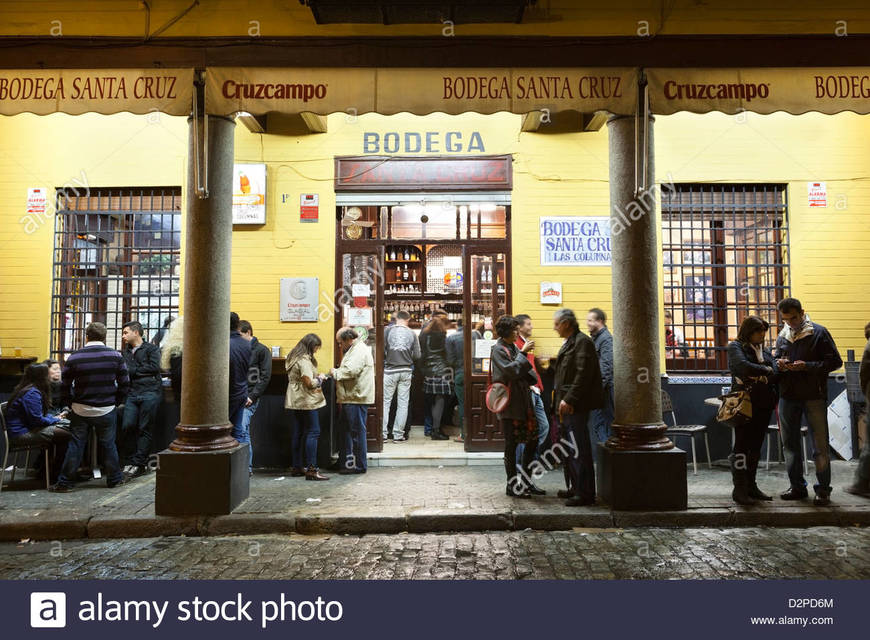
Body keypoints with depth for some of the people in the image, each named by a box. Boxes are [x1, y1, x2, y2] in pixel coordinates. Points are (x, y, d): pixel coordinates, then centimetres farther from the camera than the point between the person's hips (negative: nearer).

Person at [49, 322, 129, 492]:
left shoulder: (74, 357, -4)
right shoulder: (115, 356, -5)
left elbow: (65, 386, 2)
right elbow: (124, 384, -2)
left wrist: (72, 403, 14)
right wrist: (117, 402, 10)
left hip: (80, 410, 0)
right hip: (107, 410, 0)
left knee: (75, 446, 10)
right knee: (108, 445, 11)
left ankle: (65, 483, 16)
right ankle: (115, 479, 21)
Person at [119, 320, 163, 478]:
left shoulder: (151, 349, 6)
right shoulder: (126, 352, 25)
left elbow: (154, 367, -8)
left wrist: (133, 370, -1)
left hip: (150, 392, -5)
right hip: (132, 393, 5)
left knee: (145, 429, -2)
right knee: (127, 426, -6)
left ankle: (140, 464, 4)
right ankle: (129, 461, 8)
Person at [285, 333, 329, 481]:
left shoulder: (293, 358, 14)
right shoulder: (304, 360, -16)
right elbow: (309, 383, -21)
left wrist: (316, 379, 14)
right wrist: (320, 379, -1)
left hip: (294, 401, 10)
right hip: (306, 401, -9)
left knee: (296, 434, 12)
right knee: (313, 432, -6)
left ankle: (296, 468, 18)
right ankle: (311, 469, -8)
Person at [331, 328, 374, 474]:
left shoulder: (359, 350, -13)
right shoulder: (354, 350, 22)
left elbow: (350, 371, -24)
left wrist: (335, 372, -8)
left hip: (357, 398, -11)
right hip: (351, 398, 11)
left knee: (357, 431, -4)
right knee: (349, 431, 14)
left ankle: (359, 465, 3)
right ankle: (349, 462, 21)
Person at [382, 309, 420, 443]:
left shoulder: (388, 330, -5)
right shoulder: (412, 334, 1)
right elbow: (417, 356, 0)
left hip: (390, 370, -1)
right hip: (406, 371, 2)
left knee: (385, 402, 6)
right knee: (403, 404, 8)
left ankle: (383, 433, 5)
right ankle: (398, 434, 11)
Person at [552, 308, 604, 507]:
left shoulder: (582, 342, -12)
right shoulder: (569, 342, 19)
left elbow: (583, 375, -20)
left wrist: (569, 400, -22)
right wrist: (560, 401, 17)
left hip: (576, 407, -10)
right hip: (567, 406, 10)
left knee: (579, 449, -6)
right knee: (569, 448, 16)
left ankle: (585, 493, 0)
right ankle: (574, 488, 26)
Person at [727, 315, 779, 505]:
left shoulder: (765, 351, 16)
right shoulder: (736, 346, -2)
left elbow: (776, 374, 5)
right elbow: (743, 367, -20)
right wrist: (766, 371, -6)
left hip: (763, 405, 6)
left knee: (756, 447, 11)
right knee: (742, 446, -3)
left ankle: (751, 486, 20)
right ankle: (739, 489, 1)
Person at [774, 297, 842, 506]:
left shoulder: (818, 332, -4)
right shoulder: (782, 336, 12)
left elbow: (835, 362, -6)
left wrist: (807, 366, -17)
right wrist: (779, 363, 0)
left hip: (813, 396, -5)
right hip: (788, 397, 5)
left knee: (820, 445, 0)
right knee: (790, 444, 10)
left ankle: (823, 490, 10)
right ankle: (797, 487, 21)